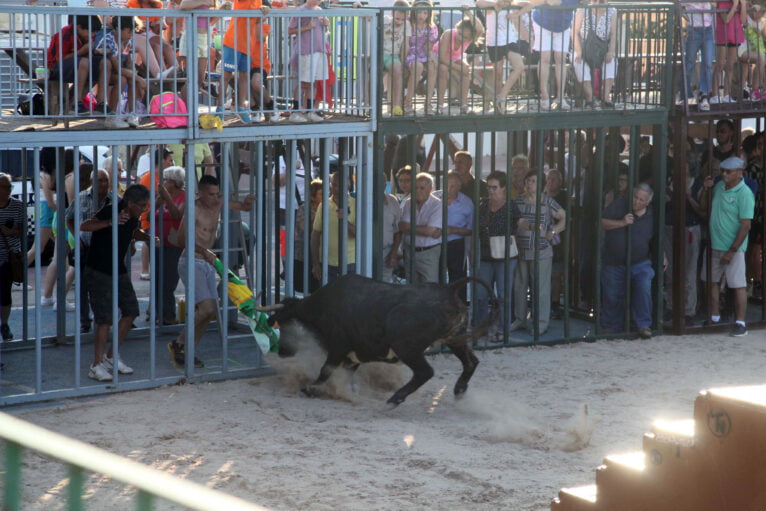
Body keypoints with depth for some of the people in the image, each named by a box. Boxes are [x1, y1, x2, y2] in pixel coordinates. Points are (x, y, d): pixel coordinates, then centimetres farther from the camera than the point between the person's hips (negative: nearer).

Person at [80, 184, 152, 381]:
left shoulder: (133, 217, 5)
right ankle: (97, 365, -3)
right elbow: (84, 226, -27)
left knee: (130, 311, 7)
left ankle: (112, 357, 20)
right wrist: (110, 222, -39)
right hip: (98, 272, -8)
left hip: (119, 271, 8)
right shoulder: (110, 211, -18)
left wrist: (147, 237, 8)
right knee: (105, 319, -11)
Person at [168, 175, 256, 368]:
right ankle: (178, 344, -6)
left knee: (210, 312, 3)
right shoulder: (193, 209, -14)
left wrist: (247, 202, -5)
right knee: (206, 307, -20)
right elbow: (182, 240, -20)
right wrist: (204, 251, -33)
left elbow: (244, 207, 19)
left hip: (207, 264, 8)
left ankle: (187, 351, 11)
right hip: (191, 262, -8)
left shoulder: (218, 204, 7)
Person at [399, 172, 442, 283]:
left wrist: (410, 227, -7)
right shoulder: (408, 203, 8)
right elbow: (402, 227, -5)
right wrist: (425, 230, -13)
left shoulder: (437, 205, -7)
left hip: (429, 253, -4)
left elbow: (433, 231, -17)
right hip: (410, 252, 5)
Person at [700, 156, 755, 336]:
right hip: (714, 245, 8)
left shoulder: (744, 194, -15)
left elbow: (745, 226, -17)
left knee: (738, 285, -3)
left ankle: (740, 323, 2)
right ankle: (714, 317, 25)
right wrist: (707, 189, 2)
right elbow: (704, 207, 20)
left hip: (733, 248, -7)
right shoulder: (719, 186, 7)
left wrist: (732, 251, -19)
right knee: (712, 281, 13)